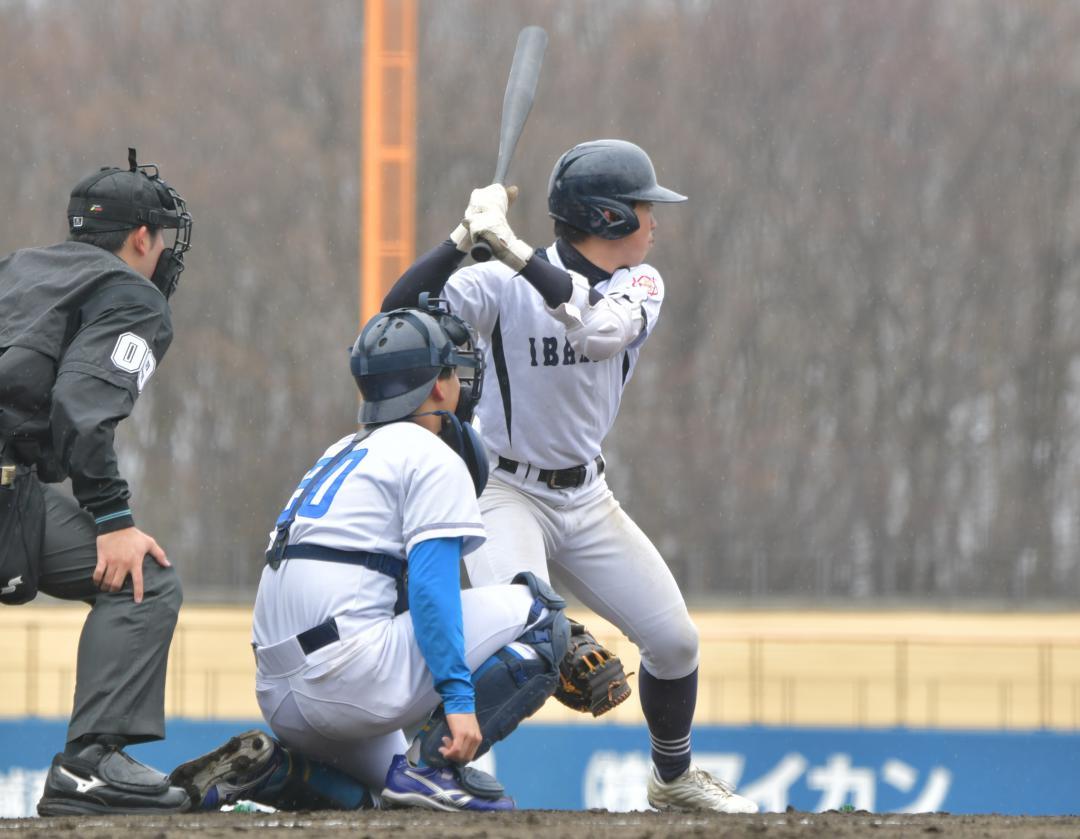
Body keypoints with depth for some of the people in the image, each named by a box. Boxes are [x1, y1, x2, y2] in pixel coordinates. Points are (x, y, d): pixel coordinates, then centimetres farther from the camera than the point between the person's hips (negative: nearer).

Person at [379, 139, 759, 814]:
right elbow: (398, 317, -26)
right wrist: (466, 237, -34)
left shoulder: (640, 285, -3)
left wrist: (512, 247, -34)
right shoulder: (501, 285, -15)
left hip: (588, 499, 6)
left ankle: (674, 778, 30)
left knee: (675, 640, 6)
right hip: (507, 493, -6)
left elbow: (601, 327, -26)